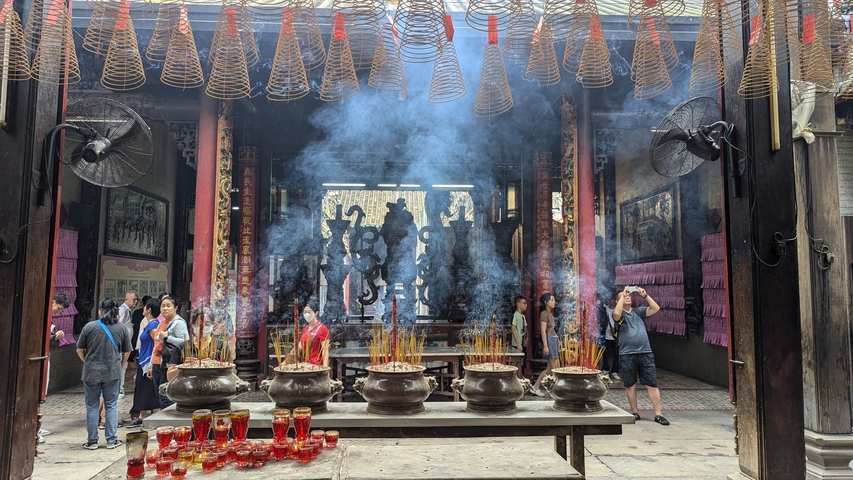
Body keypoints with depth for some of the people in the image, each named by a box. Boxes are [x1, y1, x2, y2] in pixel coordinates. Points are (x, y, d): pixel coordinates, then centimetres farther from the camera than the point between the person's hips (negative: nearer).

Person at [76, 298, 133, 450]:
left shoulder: (89, 327, -3)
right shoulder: (122, 329, 0)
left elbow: (80, 350, 4)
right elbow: (127, 353, 6)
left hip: (91, 373, 0)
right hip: (113, 373, 1)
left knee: (92, 406, 10)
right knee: (111, 405, 9)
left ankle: (92, 441, 16)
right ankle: (111, 440, 12)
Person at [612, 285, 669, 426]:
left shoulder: (639, 311, 13)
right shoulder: (619, 313, 3)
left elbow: (656, 308, 1)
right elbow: (617, 313, -21)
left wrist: (645, 295, -6)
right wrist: (622, 295, -15)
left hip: (645, 353, 2)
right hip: (627, 355, -2)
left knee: (652, 385, 1)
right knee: (630, 385, 7)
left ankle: (658, 414, 5)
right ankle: (634, 412, 20)